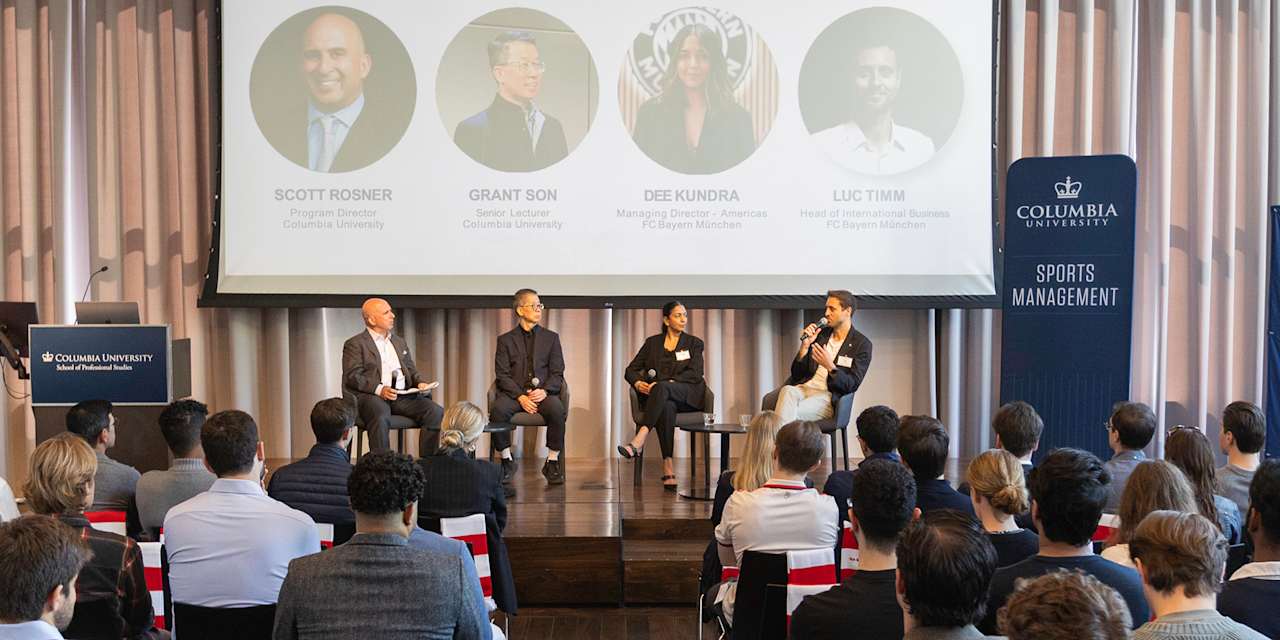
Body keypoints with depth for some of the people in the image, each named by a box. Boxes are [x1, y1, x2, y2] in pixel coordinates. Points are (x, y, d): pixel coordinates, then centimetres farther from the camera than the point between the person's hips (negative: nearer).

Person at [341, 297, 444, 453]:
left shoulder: (399, 342, 27)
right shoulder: (354, 344, 6)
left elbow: (411, 370, 27)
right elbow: (352, 376, -5)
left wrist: (421, 382, 3)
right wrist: (379, 389, -20)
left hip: (403, 395, 5)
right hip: (370, 395, -5)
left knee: (437, 412, -20)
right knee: (381, 417, -39)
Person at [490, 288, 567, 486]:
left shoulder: (551, 337, 16)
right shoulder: (506, 340, 13)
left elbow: (557, 373, 8)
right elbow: (502, 375, 3)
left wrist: (544, 391, -13)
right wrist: (520, 396, -14)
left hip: (543, 392, 0)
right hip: (514, 392, 0)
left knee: (557, 409, -33)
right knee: (498, 410, -32)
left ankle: (553, 462, -17)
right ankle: (507, 461, -12)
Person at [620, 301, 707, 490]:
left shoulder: (694, 343, 13)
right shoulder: (652, 342, 18)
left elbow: (695, 373, -3)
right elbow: (631, 370, 14)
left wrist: (668, 382, -18)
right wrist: (638, 382, -11)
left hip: (687, 395, -1)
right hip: (659, 397, 1)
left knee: (662, 388, -37)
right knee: (666, 407, -38)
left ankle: (639, 441, -51)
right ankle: (668, 469, -46)